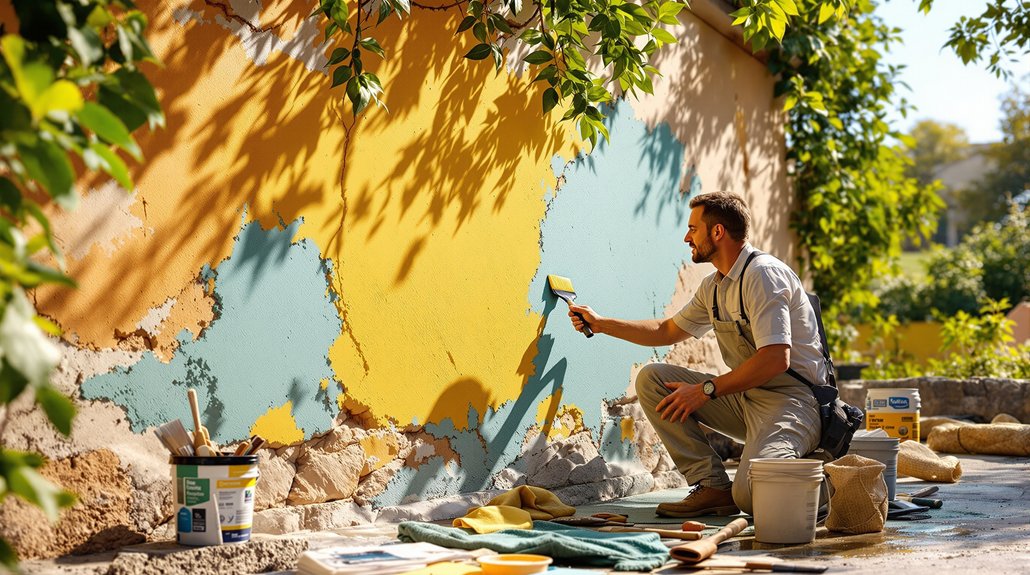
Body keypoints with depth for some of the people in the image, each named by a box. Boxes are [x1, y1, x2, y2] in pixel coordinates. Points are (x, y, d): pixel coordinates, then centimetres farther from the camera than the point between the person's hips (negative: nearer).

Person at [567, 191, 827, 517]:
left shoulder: (763, 274, -16)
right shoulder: (714, 287, 12)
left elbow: (776, 359, -25)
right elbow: (667, 331, 28)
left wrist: (707, 390, -20)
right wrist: (600, 323, 29)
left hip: (792, 398, -9)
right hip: (745, 397, 9)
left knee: (751, 495, -32)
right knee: (651, 379, 0)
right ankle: (712, 486, -6)